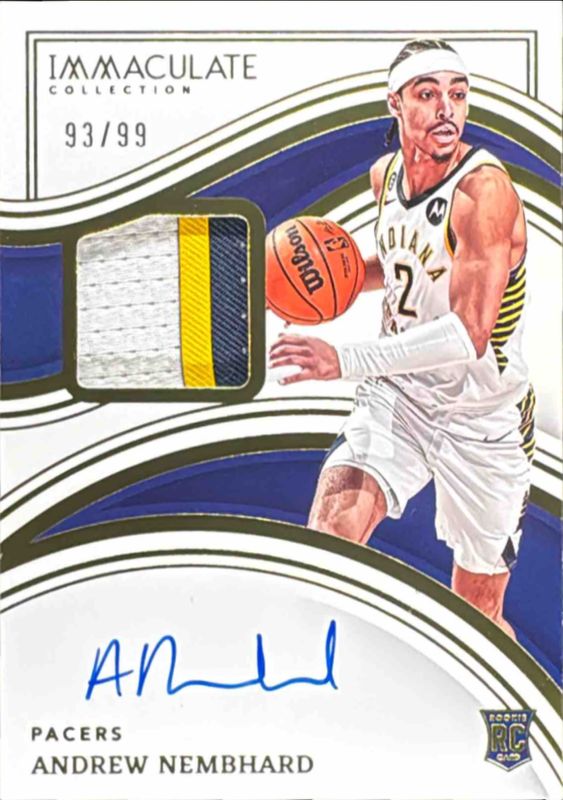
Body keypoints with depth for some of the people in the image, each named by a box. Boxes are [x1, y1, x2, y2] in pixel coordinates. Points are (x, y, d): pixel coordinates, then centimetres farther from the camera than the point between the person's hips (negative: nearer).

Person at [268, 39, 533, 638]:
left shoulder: (484, 189, -23)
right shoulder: (385, 174, 1)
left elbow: (469, 334, -32)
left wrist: (347, 361, -39)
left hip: (483, 419, -4)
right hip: (397, 394, 5)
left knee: (477, 611, 10)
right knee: (329, 532, -22)